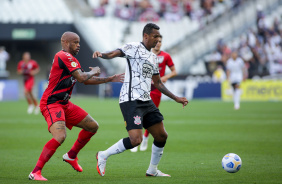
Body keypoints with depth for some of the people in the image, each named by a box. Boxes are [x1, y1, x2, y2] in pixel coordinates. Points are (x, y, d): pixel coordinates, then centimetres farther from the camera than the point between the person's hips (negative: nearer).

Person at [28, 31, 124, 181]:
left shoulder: (71, 59, 18)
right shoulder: (64, 56, -15)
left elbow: (87, 80, 26)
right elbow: (81, 78, -21)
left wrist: (110, 79, 24)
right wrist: (94, 72, -1)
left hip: (64, 104, 10)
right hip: (51, 103, -10)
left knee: (93, 126, 14)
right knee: (60, 136, -30)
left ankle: (71, 156, 29)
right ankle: (35, 172, -24)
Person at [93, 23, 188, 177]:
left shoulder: (153, 57, 21)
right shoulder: (134, 47, -3)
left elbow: (158, 83, 30)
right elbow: (114, 54, -18)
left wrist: (176, 98, 30)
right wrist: (101, 54, -41)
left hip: (146, 101, 9)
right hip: (131, 100, -9)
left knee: (161, 136, 12)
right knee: (135, 140, -20)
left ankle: (152, 170, 29)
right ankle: (103, 156, -1)